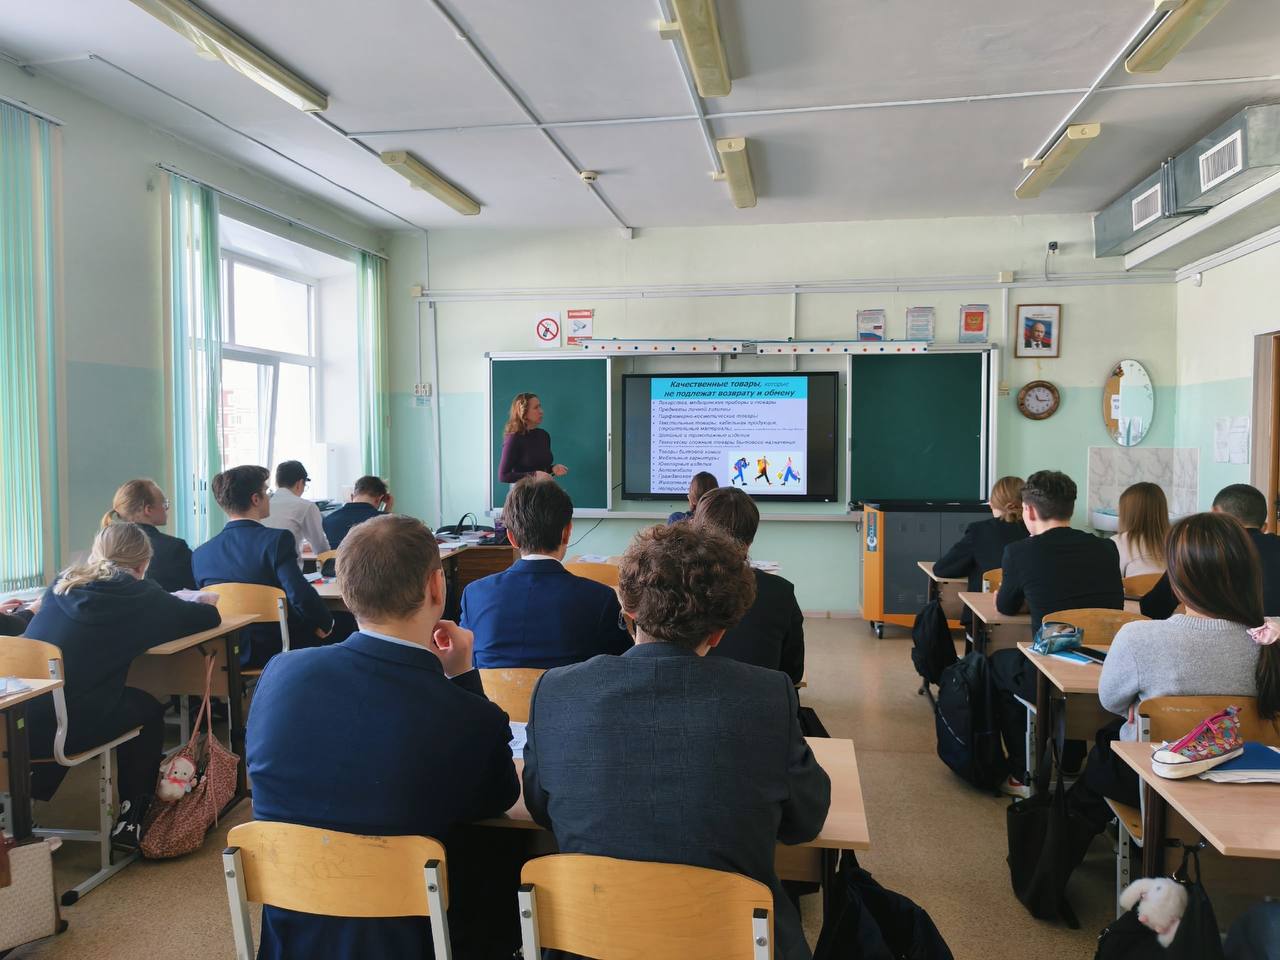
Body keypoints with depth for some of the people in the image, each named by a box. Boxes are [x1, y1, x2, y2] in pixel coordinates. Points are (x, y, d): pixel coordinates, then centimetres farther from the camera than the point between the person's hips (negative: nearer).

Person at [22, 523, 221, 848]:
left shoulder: (62, 585, 13)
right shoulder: (137, 595, -1)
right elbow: (209, 617, 5)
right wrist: (205, 606, 29)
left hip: (17, 723, 5)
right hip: (66, 728, -5)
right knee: (147, 709, 23)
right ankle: (131, 820, 23)